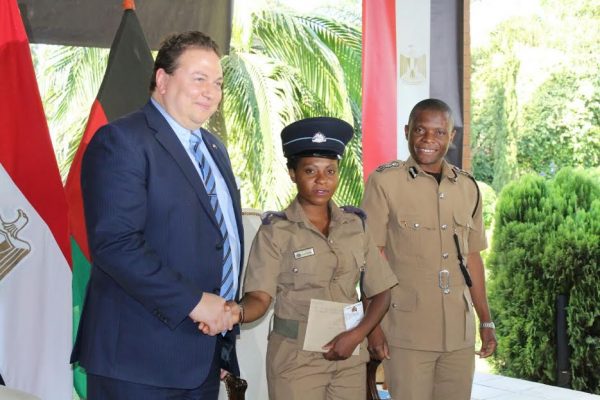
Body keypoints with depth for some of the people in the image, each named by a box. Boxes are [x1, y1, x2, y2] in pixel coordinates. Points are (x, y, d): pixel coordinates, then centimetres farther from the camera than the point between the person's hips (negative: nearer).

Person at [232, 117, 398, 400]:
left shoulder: (355, 224, 3)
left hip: (349, 356, 3)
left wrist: (357, 335, -10)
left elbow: (380, 292, 5)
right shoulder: (276, 230, -8)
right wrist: (235, 312, -37)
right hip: (295, 358, -3)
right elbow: (259, 297, -16)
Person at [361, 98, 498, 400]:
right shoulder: (384, 182, -5)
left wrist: (486, 321, 15)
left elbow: (472, 257, 15)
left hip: (459, 332, 4)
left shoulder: (467, 188, 9)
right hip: (407, 332, -4)